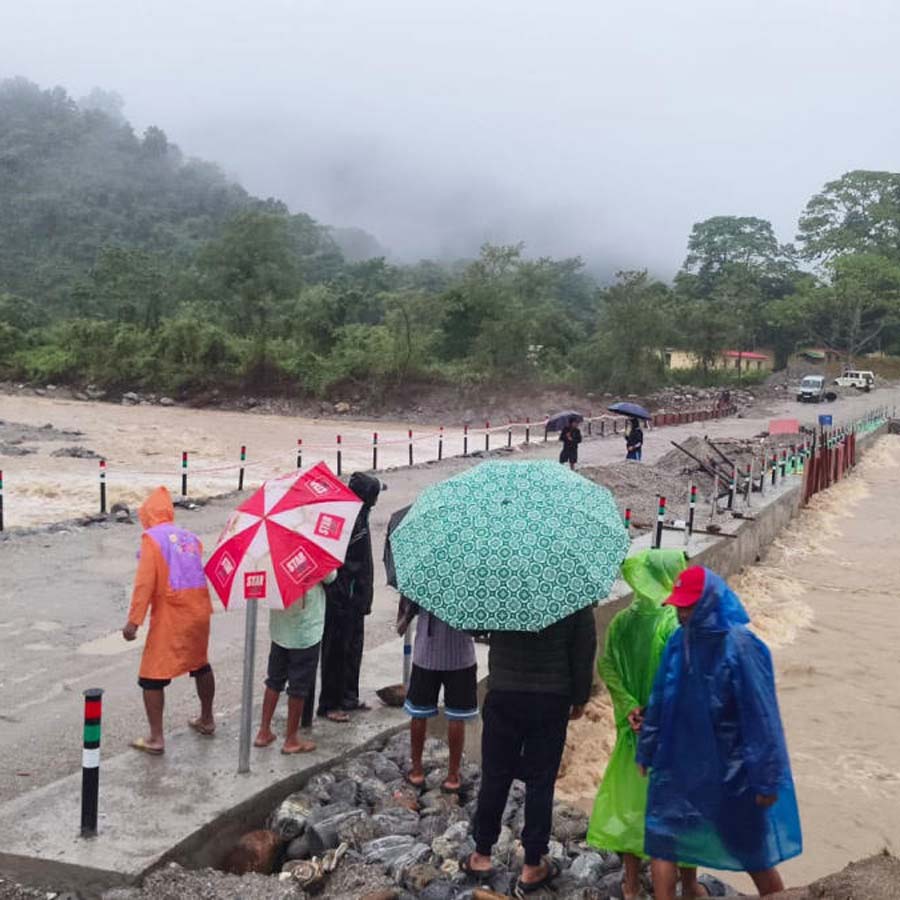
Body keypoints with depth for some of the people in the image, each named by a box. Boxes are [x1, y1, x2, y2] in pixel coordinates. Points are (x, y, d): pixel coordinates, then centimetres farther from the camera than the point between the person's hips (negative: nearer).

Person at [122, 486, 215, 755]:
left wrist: (134, 621, -13)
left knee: (152, 677, 3)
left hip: (169, 618, -6)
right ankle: (207, 720, 39)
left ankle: (156, 738, 3)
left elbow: (144, 583, -14)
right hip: (199, 612, 6)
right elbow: (198, 575, 8)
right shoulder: (190, 537, 10)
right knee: (200, 665, 25)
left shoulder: (152, 538, -7)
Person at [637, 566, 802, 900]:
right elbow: (659, 700, 8)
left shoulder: (741, 646, -20)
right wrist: (646, 750, 14)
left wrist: (767, 778, -16)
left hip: (731, 769, -5)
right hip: (680, 763, 5)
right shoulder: (679, 641, -2)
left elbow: (762, 716, -18)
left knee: (753, 852, 12)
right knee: (661, 836, 7)